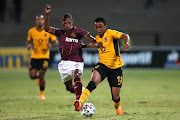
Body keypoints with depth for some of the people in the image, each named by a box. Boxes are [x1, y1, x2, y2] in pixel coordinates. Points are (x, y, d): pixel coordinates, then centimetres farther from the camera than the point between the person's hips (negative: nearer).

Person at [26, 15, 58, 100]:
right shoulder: (31, 31, 1)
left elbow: (56, 42, -3)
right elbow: (28, 41, 14)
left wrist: (51, 45, -26)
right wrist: (28, 46, -10)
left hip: (44, 56, -2)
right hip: (34, 57, 2)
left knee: (41, 76, -9)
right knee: (32, 76, -8)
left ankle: (42, 93, 13)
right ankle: (38, 77, 32)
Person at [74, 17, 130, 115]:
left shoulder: (110, 33, -8)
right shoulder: (97, 38, 11)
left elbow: (125, 36, -24)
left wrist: (126, 44, -42)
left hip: (115, 67, -3)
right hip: (103, 65, 3)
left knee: (115, 96, 1)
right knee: (94, 80, -31)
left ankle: (118, 108, 37)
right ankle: (80, 102, -42)